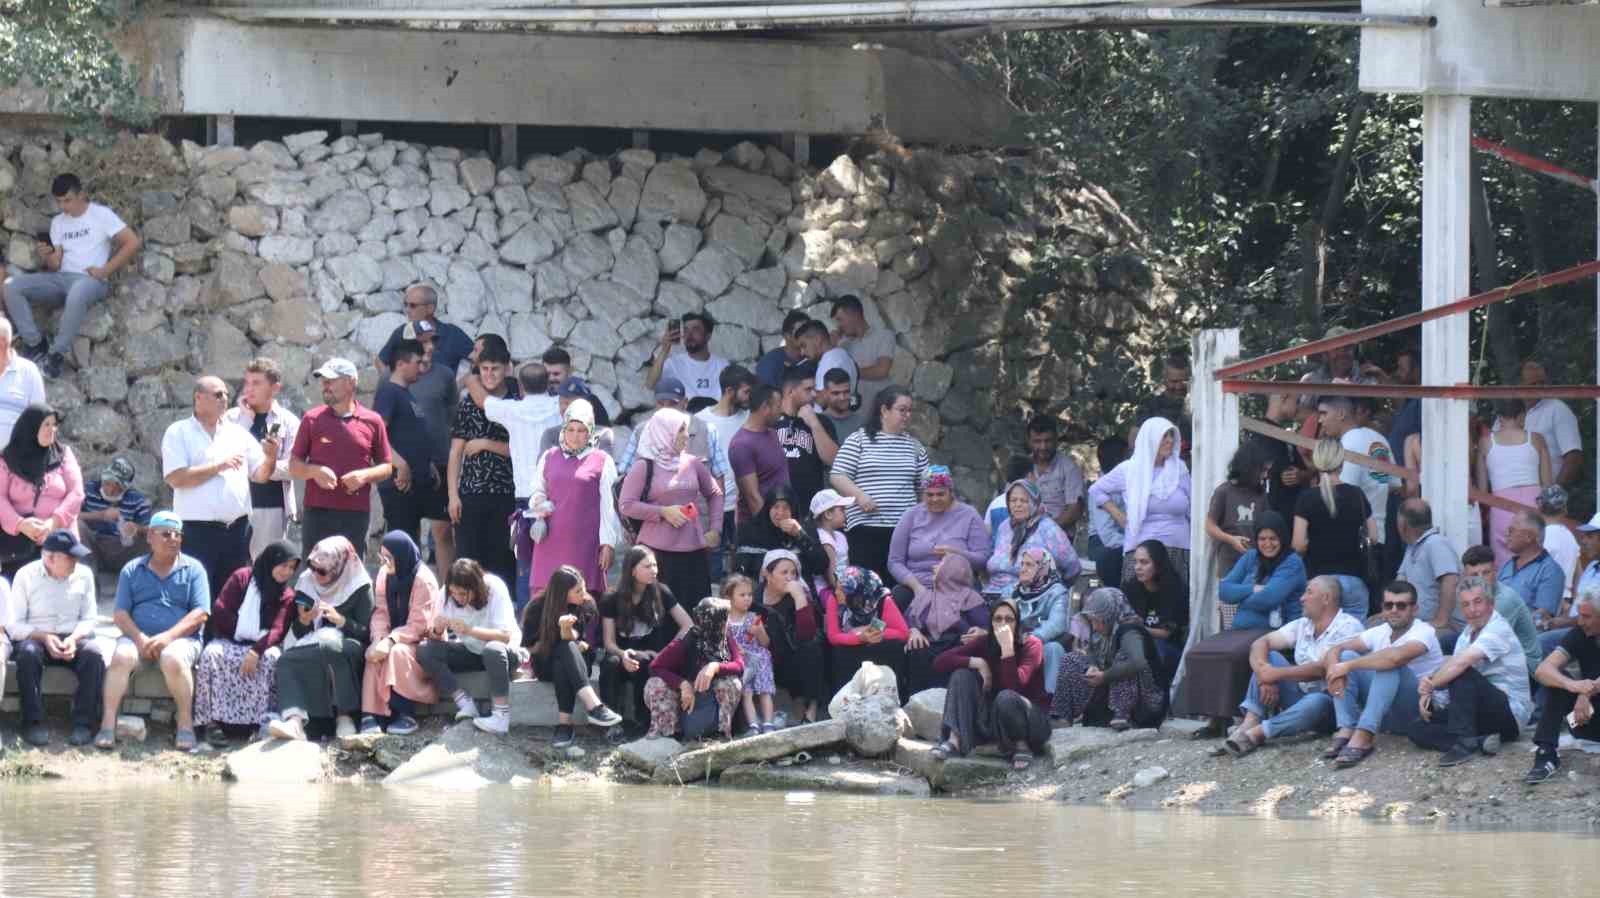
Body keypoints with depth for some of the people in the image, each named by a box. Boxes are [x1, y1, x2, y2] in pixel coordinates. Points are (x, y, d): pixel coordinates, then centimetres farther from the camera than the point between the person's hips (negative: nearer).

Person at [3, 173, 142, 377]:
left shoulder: (101, 215, 2)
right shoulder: (57, 223, 18)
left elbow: (133, 242, -6)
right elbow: (55, 265, 13)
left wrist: (105, 271, -10)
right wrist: (47, 258, -12)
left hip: (90, 280, -6)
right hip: (61, 278, 6)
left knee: (77, 294, -45)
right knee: (10, 286, -17)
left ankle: (57, 354, -32)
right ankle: (34, 343, -16)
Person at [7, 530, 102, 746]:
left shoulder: (84, 574, 5)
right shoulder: (26, 576, -4)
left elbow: (90, 619, 4)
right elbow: (13, 625, -7)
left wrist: (74, 638, -17)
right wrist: (44, 637, -22)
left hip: (73, 638, 2)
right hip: (36, 637, -2)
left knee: (94, 652, -31)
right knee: (28, 652, -37)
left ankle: (84, 723, -28)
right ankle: (33, 723, -30)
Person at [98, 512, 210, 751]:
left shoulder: (193, 569, 10)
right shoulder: (132, 570, 14)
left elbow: (200, 614, 0)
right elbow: (120, 614, 6)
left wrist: (169, 636, -16)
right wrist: (139, 638, -14)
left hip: (179, 639, -2)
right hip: (138, 637, 2)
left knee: (173, 659, -36)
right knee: (121, 657, -31)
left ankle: (186, 725, -24)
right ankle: (107, 725, -32)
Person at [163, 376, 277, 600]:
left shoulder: (238, 433, 14)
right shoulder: (178, 433, 1)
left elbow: (260, 475, 13)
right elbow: (175, 478, -11)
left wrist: (270, 459, -8)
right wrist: (219, 466, -11)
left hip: (237, 529, 5)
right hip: (198, 531, -5)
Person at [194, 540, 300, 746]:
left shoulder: (287, 595, 5)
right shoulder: (242, 578, 3)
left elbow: (278, 629, -8)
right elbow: (219, 610, -5)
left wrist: (256, 651, -27)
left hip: (260, 645, 1)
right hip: (229, 641, -1)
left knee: (271, 657, -34)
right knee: (211, 654, -33)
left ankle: (265, 722, -35)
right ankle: (213, 721, -35)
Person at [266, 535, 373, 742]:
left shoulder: (359, 588, -3)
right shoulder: (306, 582, 8)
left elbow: (366, 634, -6)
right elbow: (296, 633, 11)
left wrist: (341, 620, -21)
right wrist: (303, 622, -11)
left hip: (348, 649, -4)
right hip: (312, 646, 4)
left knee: (331, 649, -38)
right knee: (286, 661, -26)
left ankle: (344, 715, -25)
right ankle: (295, 720, -46)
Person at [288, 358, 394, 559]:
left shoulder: (372, 421, 6)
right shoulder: (312, 420, 6)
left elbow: (386, 467, 11)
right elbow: (294, 466, 9)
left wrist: (365, 475, -9)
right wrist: (314, 471, -12)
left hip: (356, 513, 0)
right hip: (317, 512, 0)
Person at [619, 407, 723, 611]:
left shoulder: (693, 464, 10)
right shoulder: (643, 469, -2)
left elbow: (714, 494, 22)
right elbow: (627, 505, -6)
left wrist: (715, 529, 10)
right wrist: (663, 512, -14)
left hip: (693, 548, 4)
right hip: (657, 549, -4)